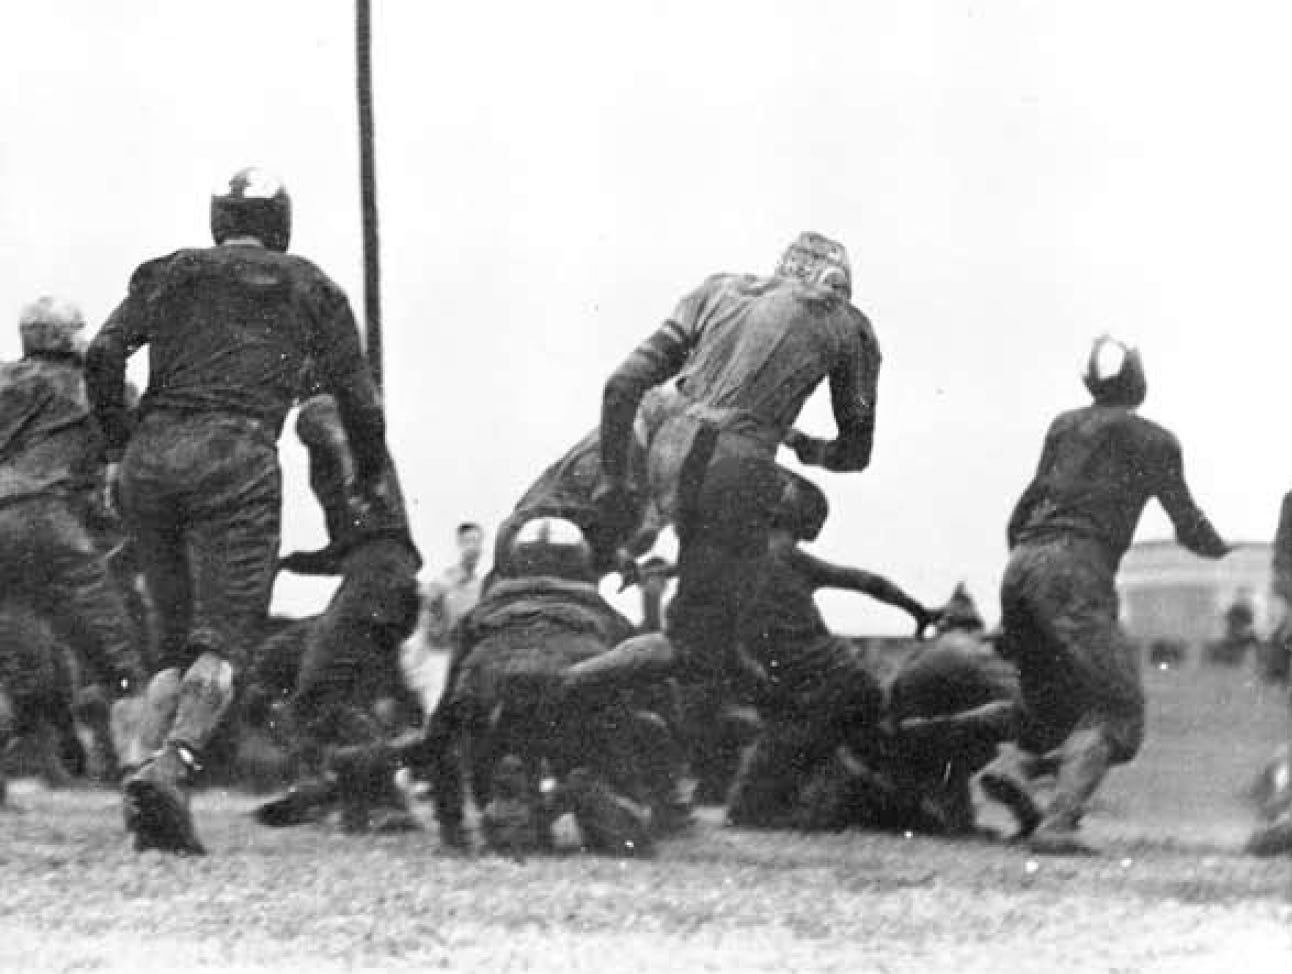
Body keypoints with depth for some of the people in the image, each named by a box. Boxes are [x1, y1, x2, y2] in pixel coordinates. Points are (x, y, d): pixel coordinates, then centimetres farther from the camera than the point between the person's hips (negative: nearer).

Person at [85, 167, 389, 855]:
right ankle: (173, 764, -30)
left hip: (152, 456, 3)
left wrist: (118, 448, 15)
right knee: (225, 638, -7)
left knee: (176, 640, 15)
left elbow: (104, 356, 5)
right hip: (235, 455, -3)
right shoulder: (308, 288, 17)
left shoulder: (171, 274, 20)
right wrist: (370, 477, 30)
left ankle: (146, 760, -5)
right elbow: (356, 398, 14)